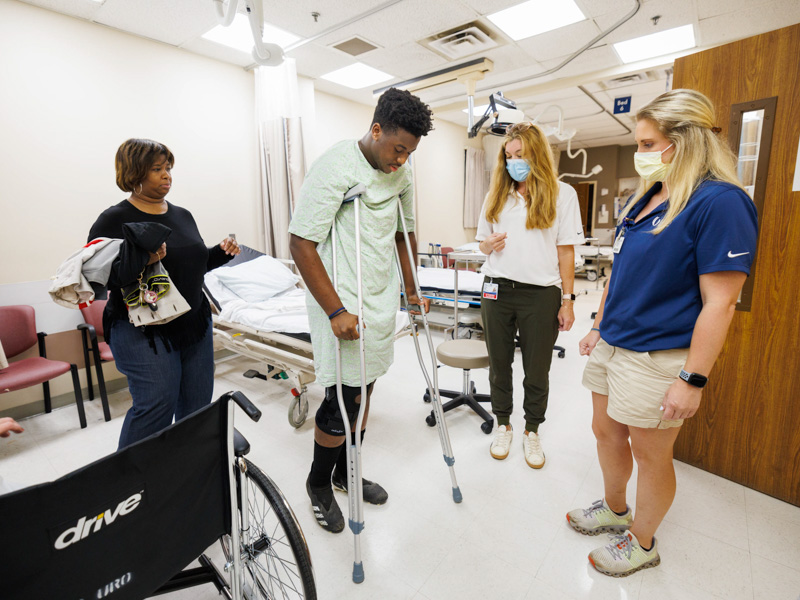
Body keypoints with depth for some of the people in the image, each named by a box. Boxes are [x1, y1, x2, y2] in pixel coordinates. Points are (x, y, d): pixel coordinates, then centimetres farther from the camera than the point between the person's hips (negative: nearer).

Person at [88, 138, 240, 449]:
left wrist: (221, 252, 4)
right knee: (156, 405, -10)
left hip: (195, 324, 6)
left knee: (198, 406, 10)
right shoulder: (113, 220, -7)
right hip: (143, 332, -6)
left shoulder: (182, 215, 12)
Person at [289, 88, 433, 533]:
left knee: (364, 392, 16)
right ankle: (318, 485, 27)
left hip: (382, 301, 7)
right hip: (341, 304, -7)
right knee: (343, 401, -1)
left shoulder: (401, 172, 7)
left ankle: (346, 473, 38)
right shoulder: (335, 167, -15)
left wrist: (412, 290, 19)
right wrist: (336, 311, -22)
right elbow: (301, 244, -18)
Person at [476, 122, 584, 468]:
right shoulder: (496, 195, 12)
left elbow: (566, 251, 0)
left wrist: (567, 300, -4)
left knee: (537, 369, 9)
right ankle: (503, 425, 33)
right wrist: (490, 244, -7)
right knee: (499, 365, 12)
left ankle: (532, 432, 30)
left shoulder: (562, 194, 2)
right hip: (498, 290, 3)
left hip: (541, 293, -2)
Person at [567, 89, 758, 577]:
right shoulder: (646, 198, 9)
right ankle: (615, 511, 45)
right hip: (612, 346, 8)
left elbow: (719, 302, -19)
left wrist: (693, 380, -19)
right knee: (607, 433, 19)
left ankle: (642, 542, 35)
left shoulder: (720, 202, -16)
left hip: (657, 358, -8)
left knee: (650, 453, 11)